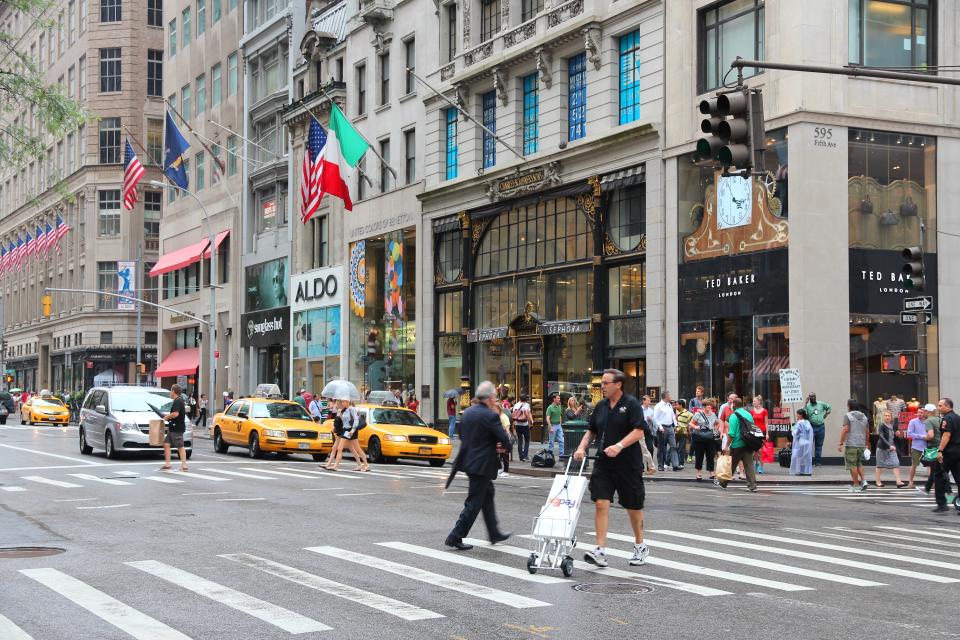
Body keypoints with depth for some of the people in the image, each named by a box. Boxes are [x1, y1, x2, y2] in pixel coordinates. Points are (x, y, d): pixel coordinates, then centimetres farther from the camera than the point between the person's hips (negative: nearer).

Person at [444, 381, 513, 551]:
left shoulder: (467, 413, 5)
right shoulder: (490, 416, -19)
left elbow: (462, 435, 14)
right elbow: (505, 439, -16)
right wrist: (507, 435, 6)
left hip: (468, 459, 9)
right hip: (482, 464, -9)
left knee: (488, 494, 22)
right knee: (474, 502, -2)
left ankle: (495, 533, 32)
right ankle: (455, 537, -2)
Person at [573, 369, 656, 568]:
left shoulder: (631, 404, -8)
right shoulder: (601, 406, 11)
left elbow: (639, 431, -16)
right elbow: (591, 431, 20)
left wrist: (619, 446, -28)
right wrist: (582, 448, 3)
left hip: (628, 464, -4)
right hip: (604, 464, 4)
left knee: (633, 506, 10)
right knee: (601, 503, -10)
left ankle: (640, 547, 29)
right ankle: (601, 551, -12)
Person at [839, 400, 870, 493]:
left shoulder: (848, 416, -6)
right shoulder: (864, 417, 12)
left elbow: (845, 430, -15)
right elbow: (867, 432, 14)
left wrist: (841, 443, -14)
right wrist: (866, 444, 23)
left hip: (851, 444, -6)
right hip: (861, 445, 6)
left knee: (852, 465, -1)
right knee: (859, 464, 21)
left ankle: (856, 486, 0)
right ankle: (864, 480, 4)